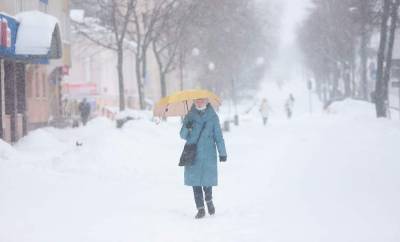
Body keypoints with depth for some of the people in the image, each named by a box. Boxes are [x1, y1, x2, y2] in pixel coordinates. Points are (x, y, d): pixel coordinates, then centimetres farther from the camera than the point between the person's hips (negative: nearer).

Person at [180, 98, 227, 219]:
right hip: (193, 155, 1)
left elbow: (218, 136, 4)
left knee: (207, 180, -1)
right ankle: (200, 209, 10)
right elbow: (183, 136, 5)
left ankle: (209, 200, 30)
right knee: (195, 182, 0)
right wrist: (187, 128, -17)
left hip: (208, 155, -1)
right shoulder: (190, 117, 5)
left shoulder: (213, 117, 2)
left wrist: (222, 152, 2)